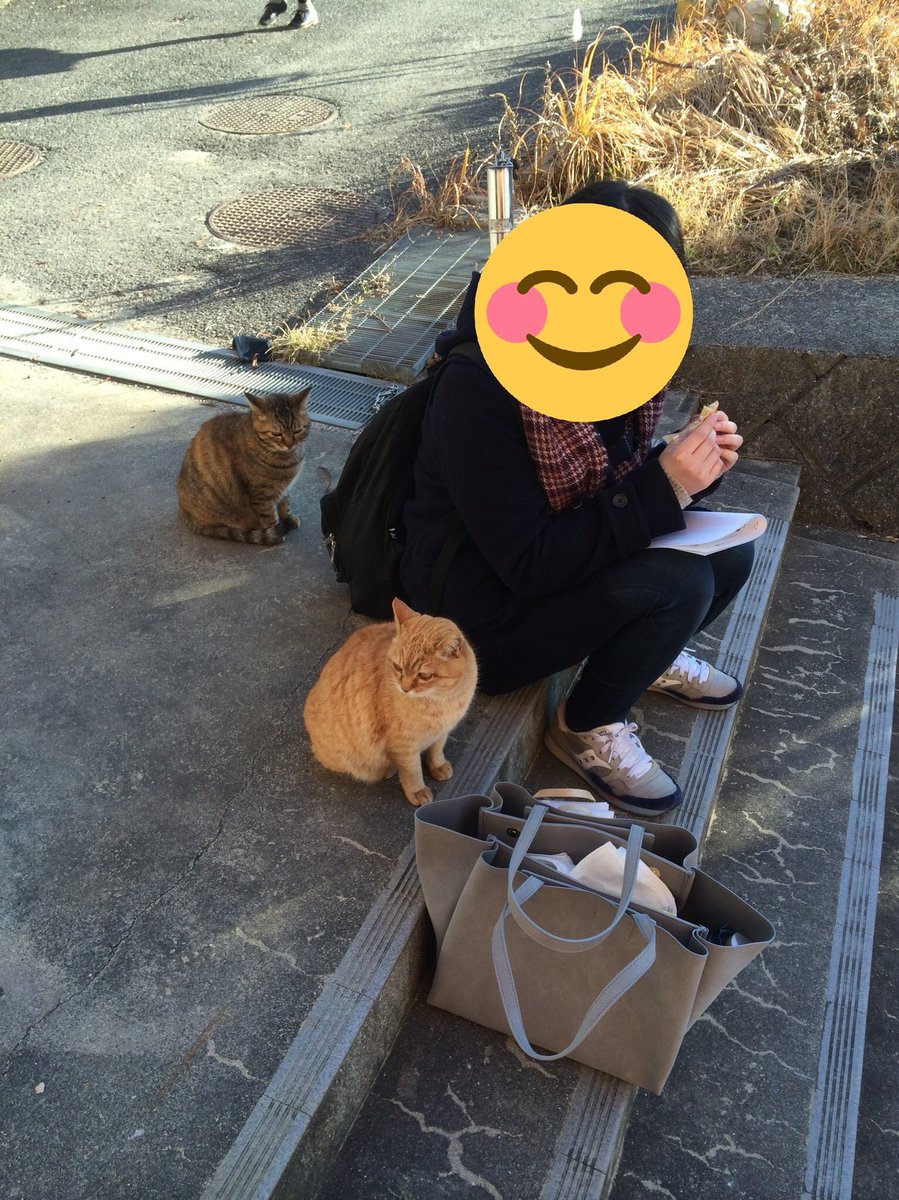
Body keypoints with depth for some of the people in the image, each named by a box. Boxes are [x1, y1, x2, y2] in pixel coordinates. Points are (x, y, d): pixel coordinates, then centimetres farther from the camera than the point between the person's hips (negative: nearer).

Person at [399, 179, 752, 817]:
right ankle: (587, 728, 0)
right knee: (678, 584, -24)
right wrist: (663, 490, -30)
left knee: (728, 550, -7)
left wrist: (696, 464, -14)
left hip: (568, 561, 8)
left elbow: (622, 481, 7)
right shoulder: (481, 387, -30)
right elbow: (528, 565, -28)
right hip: (488, 616, -7)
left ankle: (649, 656, 20)